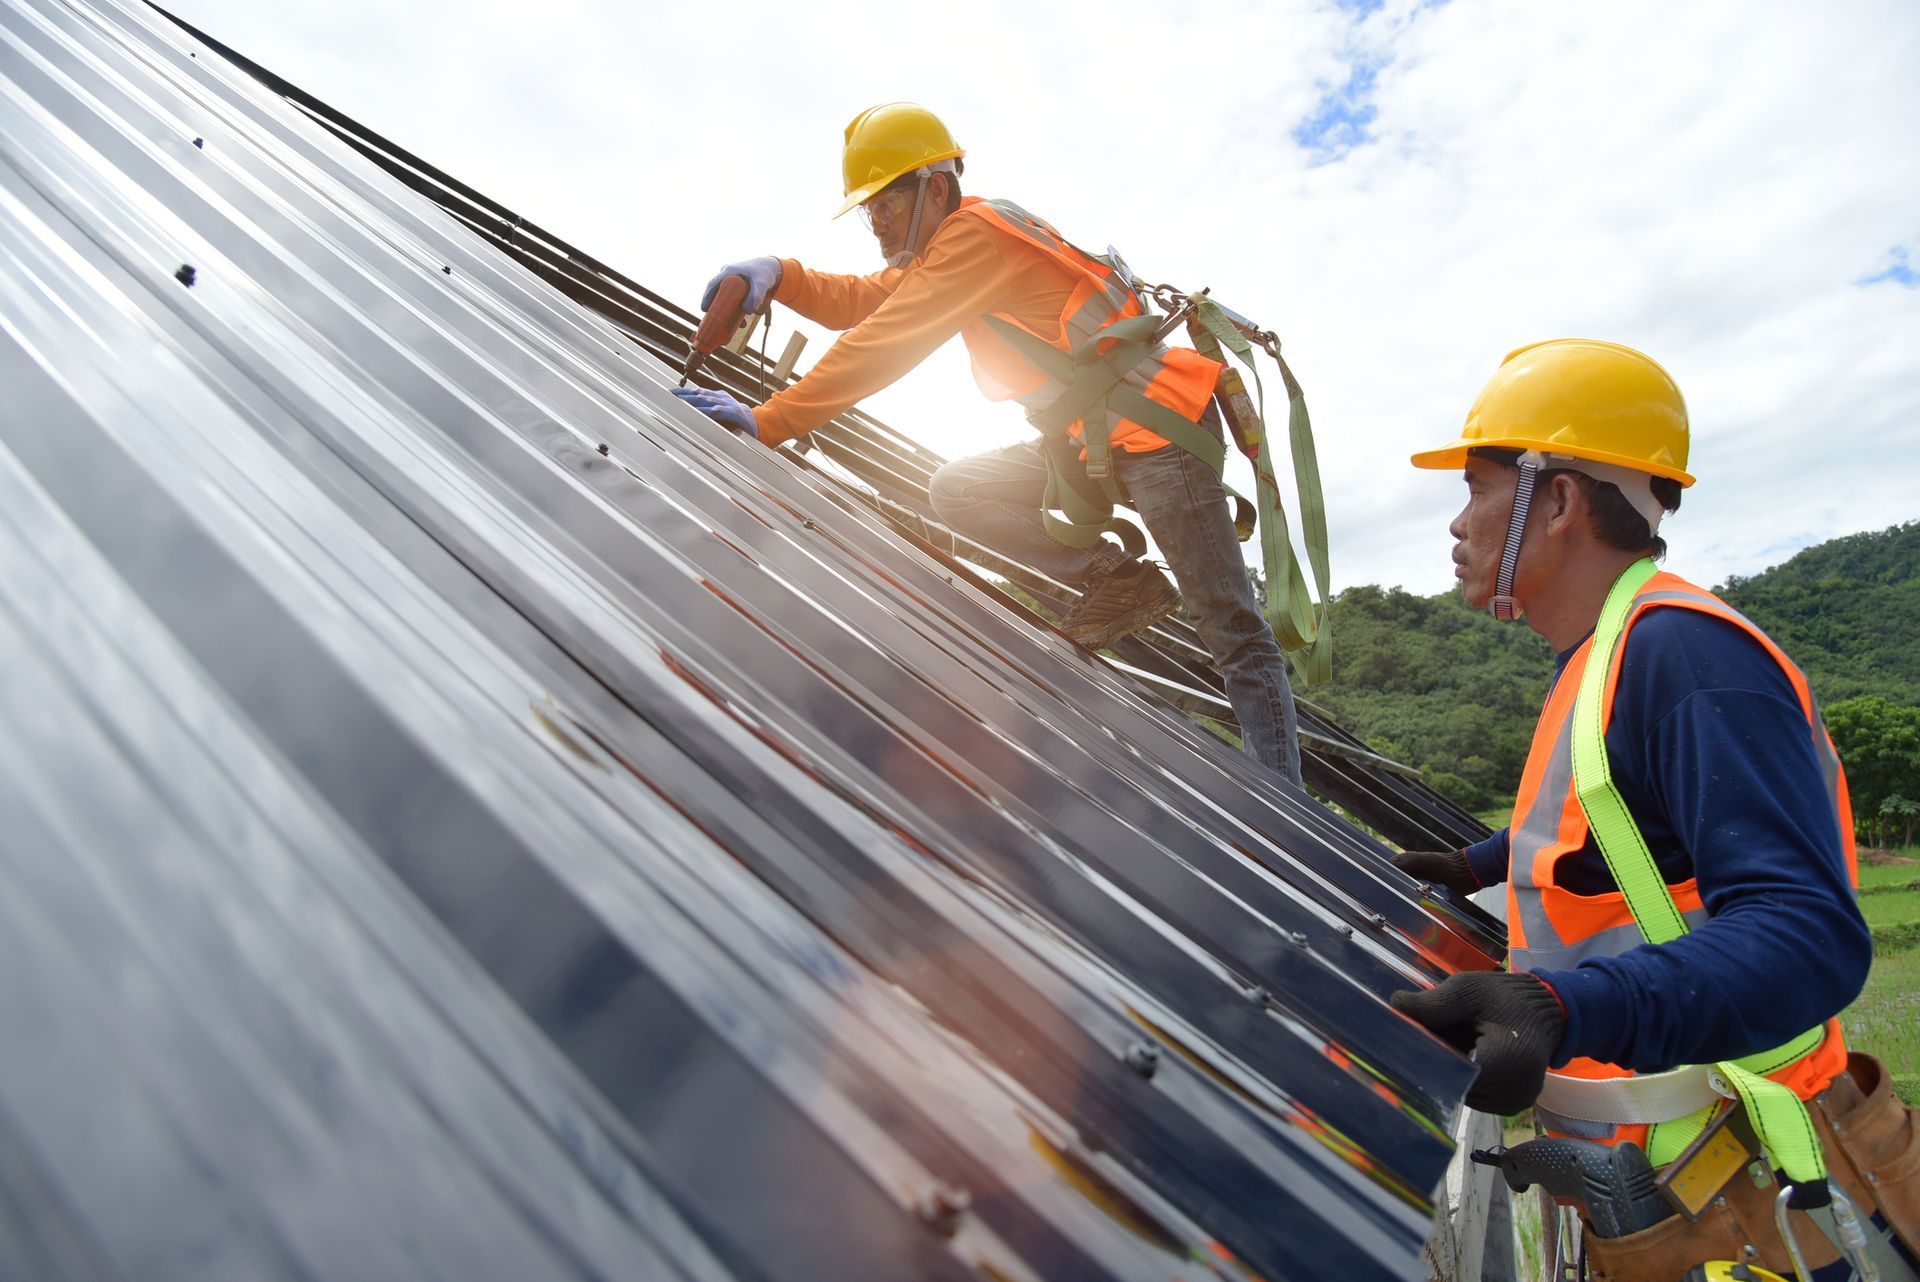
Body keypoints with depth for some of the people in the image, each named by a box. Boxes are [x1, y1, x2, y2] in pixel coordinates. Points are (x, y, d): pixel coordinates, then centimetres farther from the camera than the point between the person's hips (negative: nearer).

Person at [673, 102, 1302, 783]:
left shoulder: (975, 231, -13)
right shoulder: (945, 254, 17)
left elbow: (884, 345, -20)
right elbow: (860, 301, 15)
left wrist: (767, 421, -20)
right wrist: (779, 275, -4)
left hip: (1157, 425, -10)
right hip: (1092, 442, 10)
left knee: (1233, 633, -10)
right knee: (956, 489, 3)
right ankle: (1119, 580, 1)